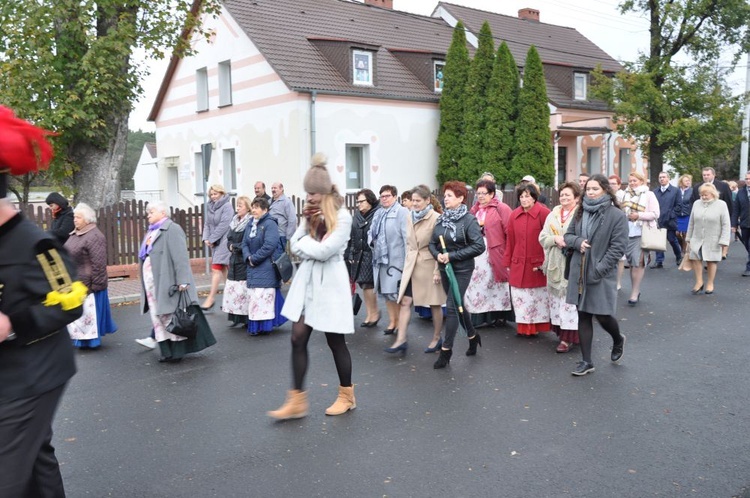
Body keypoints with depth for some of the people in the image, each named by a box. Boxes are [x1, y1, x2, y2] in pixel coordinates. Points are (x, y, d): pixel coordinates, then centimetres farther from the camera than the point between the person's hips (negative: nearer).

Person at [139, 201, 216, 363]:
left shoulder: (172, 229, -9)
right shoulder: (151, 232, 18)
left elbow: (180, 256, -16)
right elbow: (146, 257, 19)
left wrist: (182, 281, -23)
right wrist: (145, 285, 16)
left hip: (167, 283, -9)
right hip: (152, 285, 9)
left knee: (171, 317, -2)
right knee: (158, 317, 9)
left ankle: (177, 350, 7)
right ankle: (166, 352, 15)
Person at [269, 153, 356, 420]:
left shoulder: (342, 216, -12)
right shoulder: (311, 213, 9)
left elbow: (324, 251, -20)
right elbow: (295, 246, 5)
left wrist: (304, 242, -5)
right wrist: (307, 224, -9)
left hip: (330, 283, -6)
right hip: (306, 281, 6)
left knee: (335, 342, 5)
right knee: (298, 339, 2)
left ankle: (347, 396, 24)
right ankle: (297, 401, 10)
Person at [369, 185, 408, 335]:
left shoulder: (402, 212, -7)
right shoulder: (378, 213, 16)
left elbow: (407, 236, -13)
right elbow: (372, 231, 23)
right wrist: (372, 241, 0)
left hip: (396, 259, -7)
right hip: (381, 258, 7)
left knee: (397, 292, -3)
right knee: (385, 291, 13)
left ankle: (401, 323, 11)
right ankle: (392, 321, 25)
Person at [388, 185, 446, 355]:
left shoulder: (435, 218, -12)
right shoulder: (410, 217, 7)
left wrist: (437, 270, -15)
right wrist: (408, 261, 16)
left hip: (429, 265, -6)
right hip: (411, 265, 6)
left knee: (435, 304, 8)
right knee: (404, 302, -1)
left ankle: (436, 339, 22)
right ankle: (401, 340, 3)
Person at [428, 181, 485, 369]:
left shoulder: (469, 219, -12)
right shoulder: (441, 219, 6)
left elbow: (479, 246, -18)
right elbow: (433, 243, 11)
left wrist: (452, 256, -20)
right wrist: (437, 255, -12)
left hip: (461, 270, -7)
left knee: (452, 307, -8)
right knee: (457, 305, 17)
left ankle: (446, 350, 2)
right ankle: (473, 336, 39)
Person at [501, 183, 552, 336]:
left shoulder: (543, 213, -9)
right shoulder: (514, 215, 4)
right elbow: (510, 241, 8)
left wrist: (545, 263, -11)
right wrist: (507, 262, 9)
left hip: (537, 265, -4)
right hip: (518, 264, 4)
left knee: (538, 297, 8)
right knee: (520, 297, 9)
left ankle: (537, 326, 22)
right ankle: (524, 327, 22)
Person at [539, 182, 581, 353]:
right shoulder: (553, 215, 14)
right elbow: (542, 237, 9)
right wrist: (556, 239, -9)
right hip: (555, 265, 6)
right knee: (556, 299, 9)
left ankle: (568, 337, -2)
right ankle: (560, 331, 19)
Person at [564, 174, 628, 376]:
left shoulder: (617, 215, -8)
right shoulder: (581, 212, 8)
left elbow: (618, 247, -12)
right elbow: (568, 235, 13)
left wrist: (598, 270, -17)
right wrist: (577, 241, -11)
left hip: (602, 274, -5)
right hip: (579, 273, 5)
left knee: (602, 315, 0)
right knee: (583, 316, 8)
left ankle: (618, 340, 36)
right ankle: (586, 361, 18)